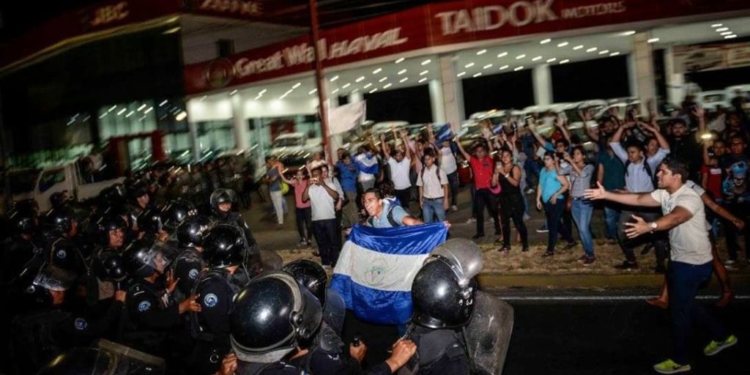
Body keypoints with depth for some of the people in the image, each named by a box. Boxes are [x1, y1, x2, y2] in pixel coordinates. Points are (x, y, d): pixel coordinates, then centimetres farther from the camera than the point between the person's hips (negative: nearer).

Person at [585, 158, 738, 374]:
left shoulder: (689, 198, -26)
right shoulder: (664, 194, 1)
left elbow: (674, 218, -45)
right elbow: (638, 200, -1)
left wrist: (648, 227, -62)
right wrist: (606, 195, -7)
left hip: (694, 263, -9)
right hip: (680, 259, 9)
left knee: (679, 310, 1)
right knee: (684, 304, 22)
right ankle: (723, 336, 41)